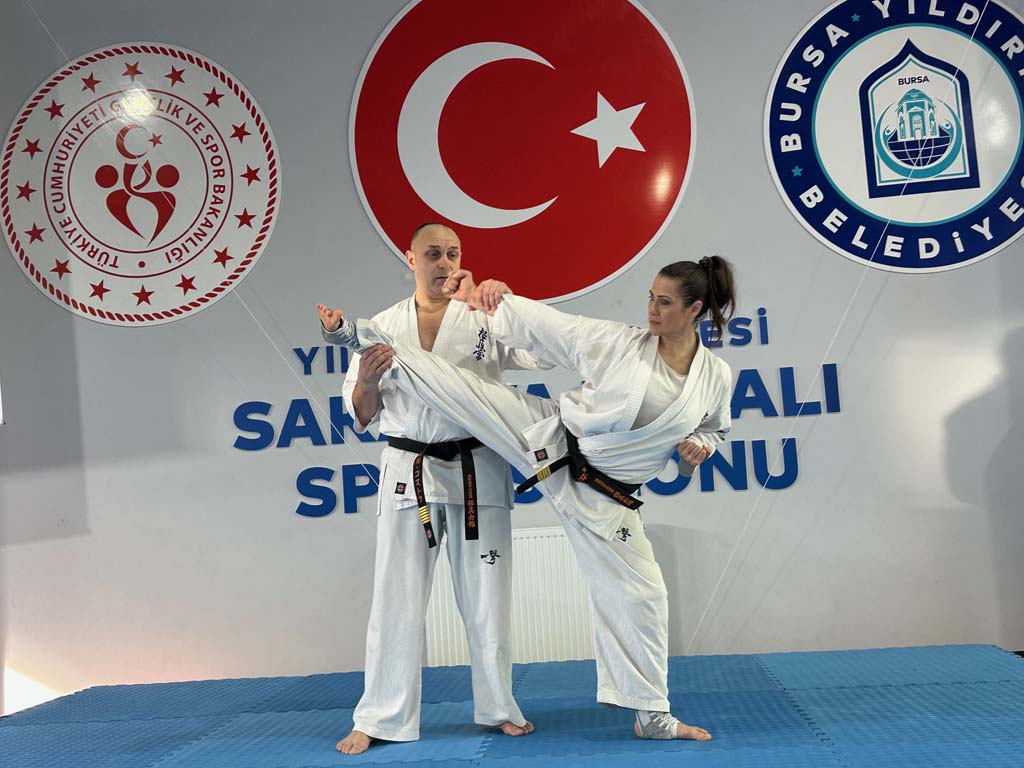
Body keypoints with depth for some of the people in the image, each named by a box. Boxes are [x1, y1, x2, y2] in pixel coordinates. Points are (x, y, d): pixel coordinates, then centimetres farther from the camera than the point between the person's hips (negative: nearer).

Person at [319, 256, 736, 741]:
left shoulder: (716, 378, -2)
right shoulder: (617, 342, -8)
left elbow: (714, 428, 17)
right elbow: (545, 326, -4)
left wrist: (698, 447, -4)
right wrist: (487, 301, -13)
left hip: (601, 495, 1)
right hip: (549, 437, -1)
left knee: (638, 593, 1)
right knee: (464, 390, -9)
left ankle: (651, 716, 18)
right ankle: (363, 336, 11)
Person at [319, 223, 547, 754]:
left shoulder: (485, 319, 4)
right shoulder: (383, 327, 8)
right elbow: (361, 416, 9)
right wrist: (367, 381, -14)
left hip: (477, 472, 0)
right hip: (408, 472, 1)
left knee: (486, 597, 8)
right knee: (396, 598, 4)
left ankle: (498, 707, 24)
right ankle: (381, 718, 16)